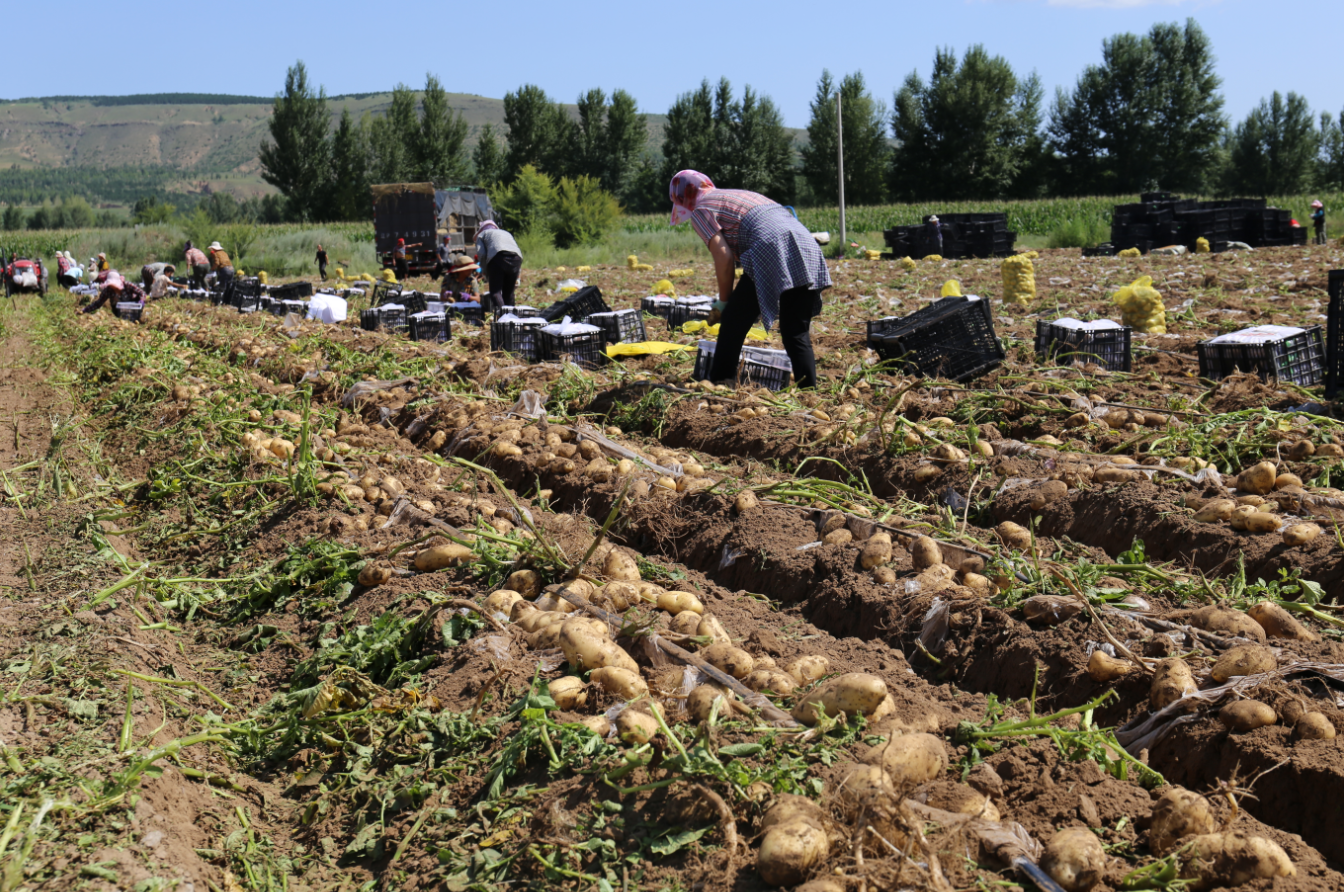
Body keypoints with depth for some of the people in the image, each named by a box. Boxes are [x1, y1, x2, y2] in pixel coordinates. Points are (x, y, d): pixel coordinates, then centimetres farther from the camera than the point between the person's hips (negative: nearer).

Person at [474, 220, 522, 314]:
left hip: (498, 257, -4)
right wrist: (517, 278, 29)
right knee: (509, 292, 14)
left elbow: (481, 254, 10)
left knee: (495, 291, -9)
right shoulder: (506, 233, 41)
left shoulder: (482, 234, 28)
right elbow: (520, 253, 30)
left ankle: (500, 310, -33)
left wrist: (487, 275, 18)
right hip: (516, 257, 4)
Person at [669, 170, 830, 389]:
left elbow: (724, 258, -2)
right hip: (809, 247, 8)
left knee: (734, 323, 4)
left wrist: (724, 302, 9)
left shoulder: (700, 210, 10)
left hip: (773, 252, -8)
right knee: (797, 333, 11)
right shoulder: (738, 195, 35)